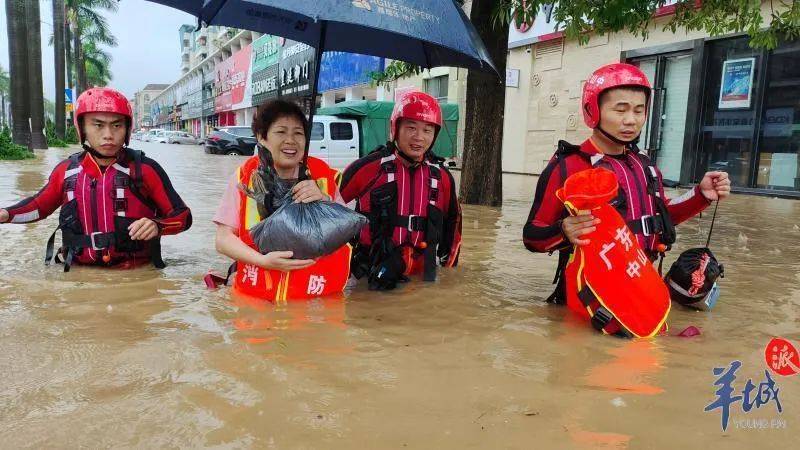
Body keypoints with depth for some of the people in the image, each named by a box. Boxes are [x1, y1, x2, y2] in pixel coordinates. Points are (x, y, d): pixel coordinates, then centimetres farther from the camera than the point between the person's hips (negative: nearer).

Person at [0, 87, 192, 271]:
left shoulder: (145, 169, -5)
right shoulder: (67, 170, 7)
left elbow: (183, 215, 0)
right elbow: (41, 204, 28)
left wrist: (157, 226, -20)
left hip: (135, 276, -3)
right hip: (82, 274, 4)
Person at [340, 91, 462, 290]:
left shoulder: (443, 177, 5)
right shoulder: (369, 168, -9)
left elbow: (452, 223, 19)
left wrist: (447, 268, 19)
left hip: (421, 277, 4)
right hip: (369, 272, -3)